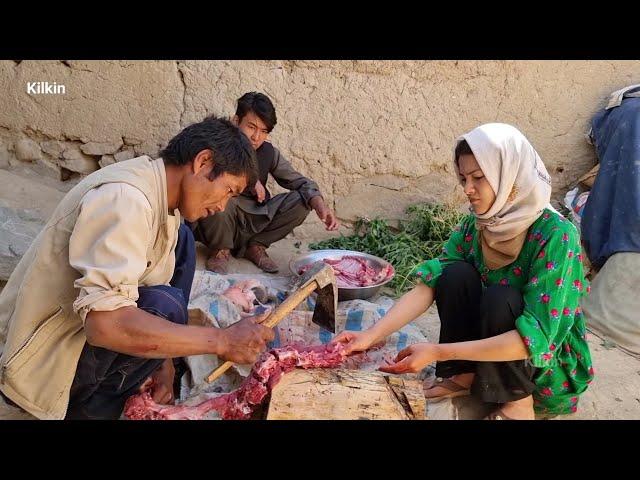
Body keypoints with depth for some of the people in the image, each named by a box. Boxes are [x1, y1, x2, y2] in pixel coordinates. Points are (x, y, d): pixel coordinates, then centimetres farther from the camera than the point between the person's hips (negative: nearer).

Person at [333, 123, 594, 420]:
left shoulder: (555, 235, -26)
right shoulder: (474, 226, -8)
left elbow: (535, 339, -32)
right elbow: (429, 285, -16)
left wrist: (437, 352, -37)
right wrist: (372, 335, -30)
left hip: (552, 368, -4)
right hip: (490, 346, 4)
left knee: (499, 297, -31)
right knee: (456, 275, -20)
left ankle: (518, 404, -9)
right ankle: (465, 376, -2)